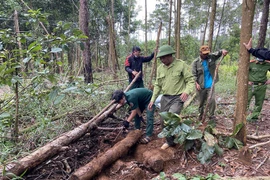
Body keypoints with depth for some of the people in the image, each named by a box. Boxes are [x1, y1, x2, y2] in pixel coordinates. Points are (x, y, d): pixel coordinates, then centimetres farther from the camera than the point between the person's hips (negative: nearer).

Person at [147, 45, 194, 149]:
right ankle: (169, 141, 31)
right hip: (165, 98, 6)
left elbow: (190, 80, -8)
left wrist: (186, 91, -27)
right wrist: (153, 99, 7)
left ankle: (171, 140, 5)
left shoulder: (181, 65, -11)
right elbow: (157, 85, 11)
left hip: (178, 98, -5)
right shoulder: (160, 68, 4)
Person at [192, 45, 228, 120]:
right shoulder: (195, 62, -7)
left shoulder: (211, 57, -1)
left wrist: (223, 51, -34)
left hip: (210, 85, 1)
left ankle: (212, 115, 10)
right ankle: (200, 115, 32)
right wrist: (196, 83, -21)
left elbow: (218, 53, -10)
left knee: (212, 100, -8)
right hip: (201, 86, -1)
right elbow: (194, 74, -9)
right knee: (201, 101, 12)